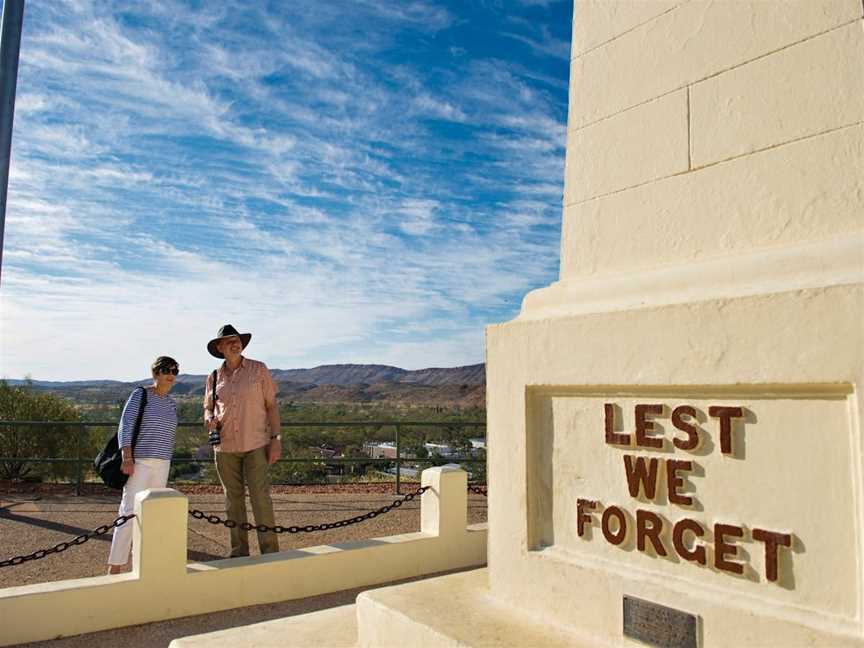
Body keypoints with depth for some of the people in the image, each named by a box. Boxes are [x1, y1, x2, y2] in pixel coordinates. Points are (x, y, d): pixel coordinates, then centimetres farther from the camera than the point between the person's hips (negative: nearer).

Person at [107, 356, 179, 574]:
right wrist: (127, 458, -20)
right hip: (139, 462, -6)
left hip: (162, 466, 6)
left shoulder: (171, 404, 14)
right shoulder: (140, 395, -3)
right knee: (129, 511, -10)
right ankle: (115, 566, -7)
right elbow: (125, 427, -10)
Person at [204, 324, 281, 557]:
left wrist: (276, 438, -8)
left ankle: (270, 551, 2)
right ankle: (239, 551, 20)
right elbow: (208, 407, 17)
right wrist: (209, 419, -8)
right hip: (225, 447, 3)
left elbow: (271, 404, -1)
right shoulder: (214, 378, 7)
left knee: (261, 497, -6)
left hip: (256, 445, -3)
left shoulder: (259, 369, -1)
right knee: (233, 499, 10)